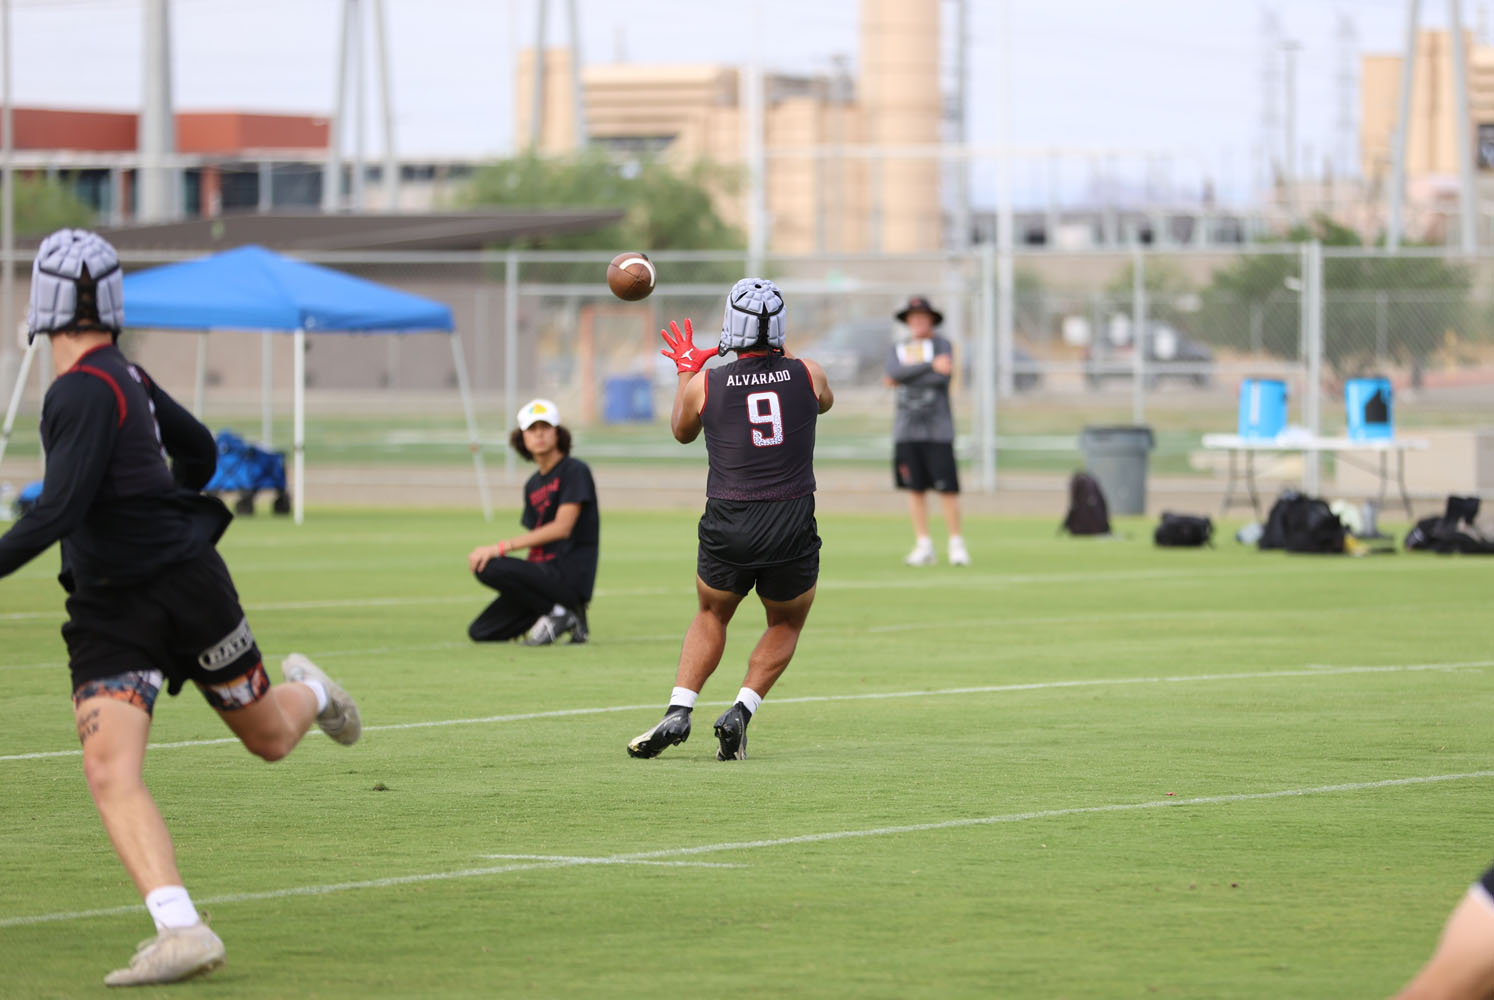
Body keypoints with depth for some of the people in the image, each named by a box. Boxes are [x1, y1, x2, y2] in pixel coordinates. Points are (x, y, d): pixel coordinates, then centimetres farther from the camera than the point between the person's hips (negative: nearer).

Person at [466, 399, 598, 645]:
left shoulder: (575, 471, -5)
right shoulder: (533, 485, 19)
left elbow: (562, 528, -16)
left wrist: (501, 548, -19)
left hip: (570, 577, -8)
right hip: (545, 573, 8)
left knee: (490, 568, -28)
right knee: (480, 632, 1)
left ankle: (558, 613, -11)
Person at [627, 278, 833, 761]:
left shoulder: (704, 384, -2)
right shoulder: (805, 375, 0)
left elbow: (682, 431, 22)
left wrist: (685, 369, 34)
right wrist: (782, 354, 38)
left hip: (727, 529, 0)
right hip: (792, 530, 0)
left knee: (711, 616, 25)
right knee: (786, 625, 23)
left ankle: (678, 712, 9)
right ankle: (741, 712, 5)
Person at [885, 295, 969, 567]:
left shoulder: (942, 344, 3)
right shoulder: (898, 349, 13)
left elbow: (942, 378, -13)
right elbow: (895, 372, -9)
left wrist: (902, 380, -8)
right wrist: (931, 365, -15)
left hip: (937, 429, -3)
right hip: (907, 430, 3)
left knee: (947, 489, -8)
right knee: (915, 488, 3)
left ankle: (956, 544, 0)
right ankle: (923, 546, 8)